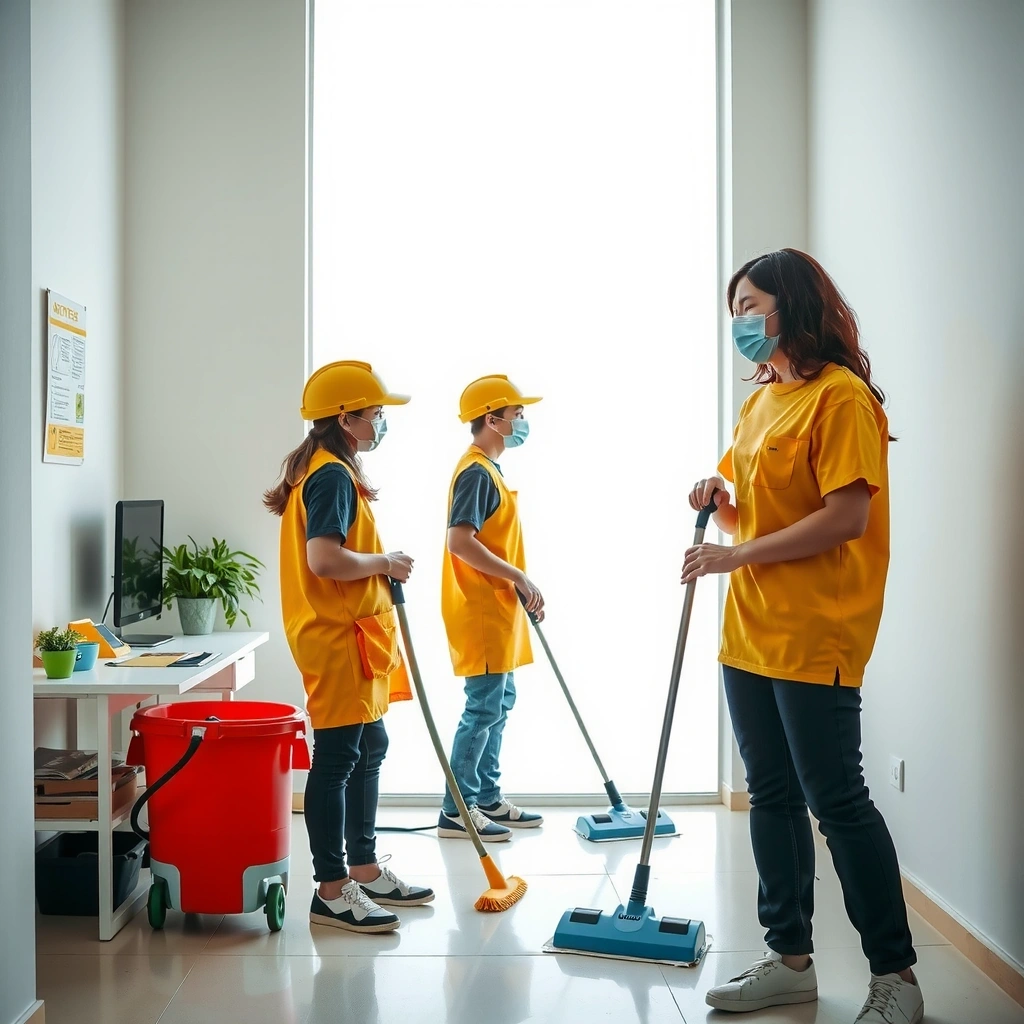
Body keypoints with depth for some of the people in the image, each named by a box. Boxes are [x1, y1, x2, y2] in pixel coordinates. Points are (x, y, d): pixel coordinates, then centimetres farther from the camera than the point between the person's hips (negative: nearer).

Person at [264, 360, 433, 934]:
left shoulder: (329, 472, 17)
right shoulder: (332, 475, -16)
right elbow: (324, 559, -28)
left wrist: (381, 566, 10)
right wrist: (385, 562, -15)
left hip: (356, 636, 11)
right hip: (338, 637, -11)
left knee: (370, 748, 16)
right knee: (337, 758, -4)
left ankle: (365, 870, 27)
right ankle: (332, 892, 4)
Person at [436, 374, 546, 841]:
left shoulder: (488, 470, 16)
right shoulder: (476, 472, -16)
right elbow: (460, 541, -26)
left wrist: (522, 589, 19)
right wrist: (519, 578, -21)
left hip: (496, 608, 10)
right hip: (480, 610, -10)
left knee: (499, 702, 14)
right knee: (484, 707, -6)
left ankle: (488, 799, 22)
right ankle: (455, 811, 1)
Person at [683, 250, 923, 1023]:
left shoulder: (839, 396, -11)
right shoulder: (761, 401, 16)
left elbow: (847, 517, -19)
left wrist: (736, 556, -17)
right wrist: (720, 504, 0)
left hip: (814, 638, -9)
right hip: (750, 632, 9)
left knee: (837, 801, -2)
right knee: (773, 796, 13)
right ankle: (791, 960, 25)